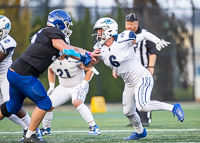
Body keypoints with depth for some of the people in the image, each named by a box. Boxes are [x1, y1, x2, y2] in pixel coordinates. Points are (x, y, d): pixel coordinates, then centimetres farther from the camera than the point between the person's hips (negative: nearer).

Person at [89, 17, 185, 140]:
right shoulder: (100, 49, -1)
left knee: (142, 106, -29)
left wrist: (158, 41, -25)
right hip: (129, 84, 8)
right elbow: (90, 64, 10)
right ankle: (140, 132, 46)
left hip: (142, 78, -8)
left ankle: (173, 107, -12)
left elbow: (145, 35, -9)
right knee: (128, 111, 19)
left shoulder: (122, 40, -20)